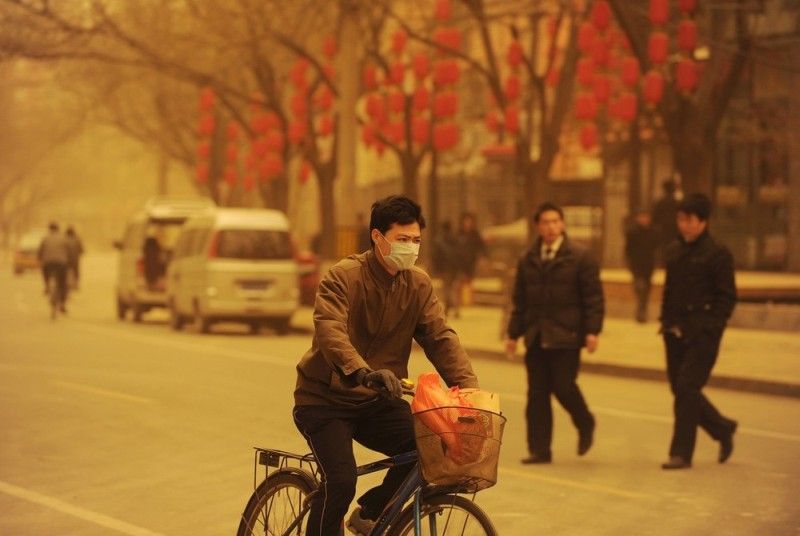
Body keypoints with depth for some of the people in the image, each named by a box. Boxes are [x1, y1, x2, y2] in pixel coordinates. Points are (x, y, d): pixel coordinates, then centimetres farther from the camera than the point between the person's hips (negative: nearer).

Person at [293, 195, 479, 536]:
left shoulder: (418, 285, 1)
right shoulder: (343, 277, -16)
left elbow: (441, 337, -7)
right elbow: (330, 332, -31)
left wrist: (469, 387, -23)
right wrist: (363, 372, -49)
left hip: (376, 402, 5)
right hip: (326, 398, -5)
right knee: (340, 481, -23)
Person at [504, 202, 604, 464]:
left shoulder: (580, 257, -2)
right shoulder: (527, 261, 12)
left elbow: (593, 297, -5)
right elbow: (519, 301, 16)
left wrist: (592, 331, -12)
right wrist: (513, 334, 12)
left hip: (566, 336, -4)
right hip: (536, 338, 4)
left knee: (563, 386, -9)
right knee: (537, 394, 2)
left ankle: (585, 425, 21)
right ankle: (539, 450, 7)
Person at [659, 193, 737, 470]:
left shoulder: (718, 254, -7)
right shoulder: (674, 251, 12)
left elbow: (727, 297, -7)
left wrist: (710, 327, -14)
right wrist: (666, 322, 10)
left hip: (702, 335, -7)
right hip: (675, 332, 7)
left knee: (686, 388, -11)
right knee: (680, 388, 9)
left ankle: (681, 452, -4)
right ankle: (723, 429, 31)